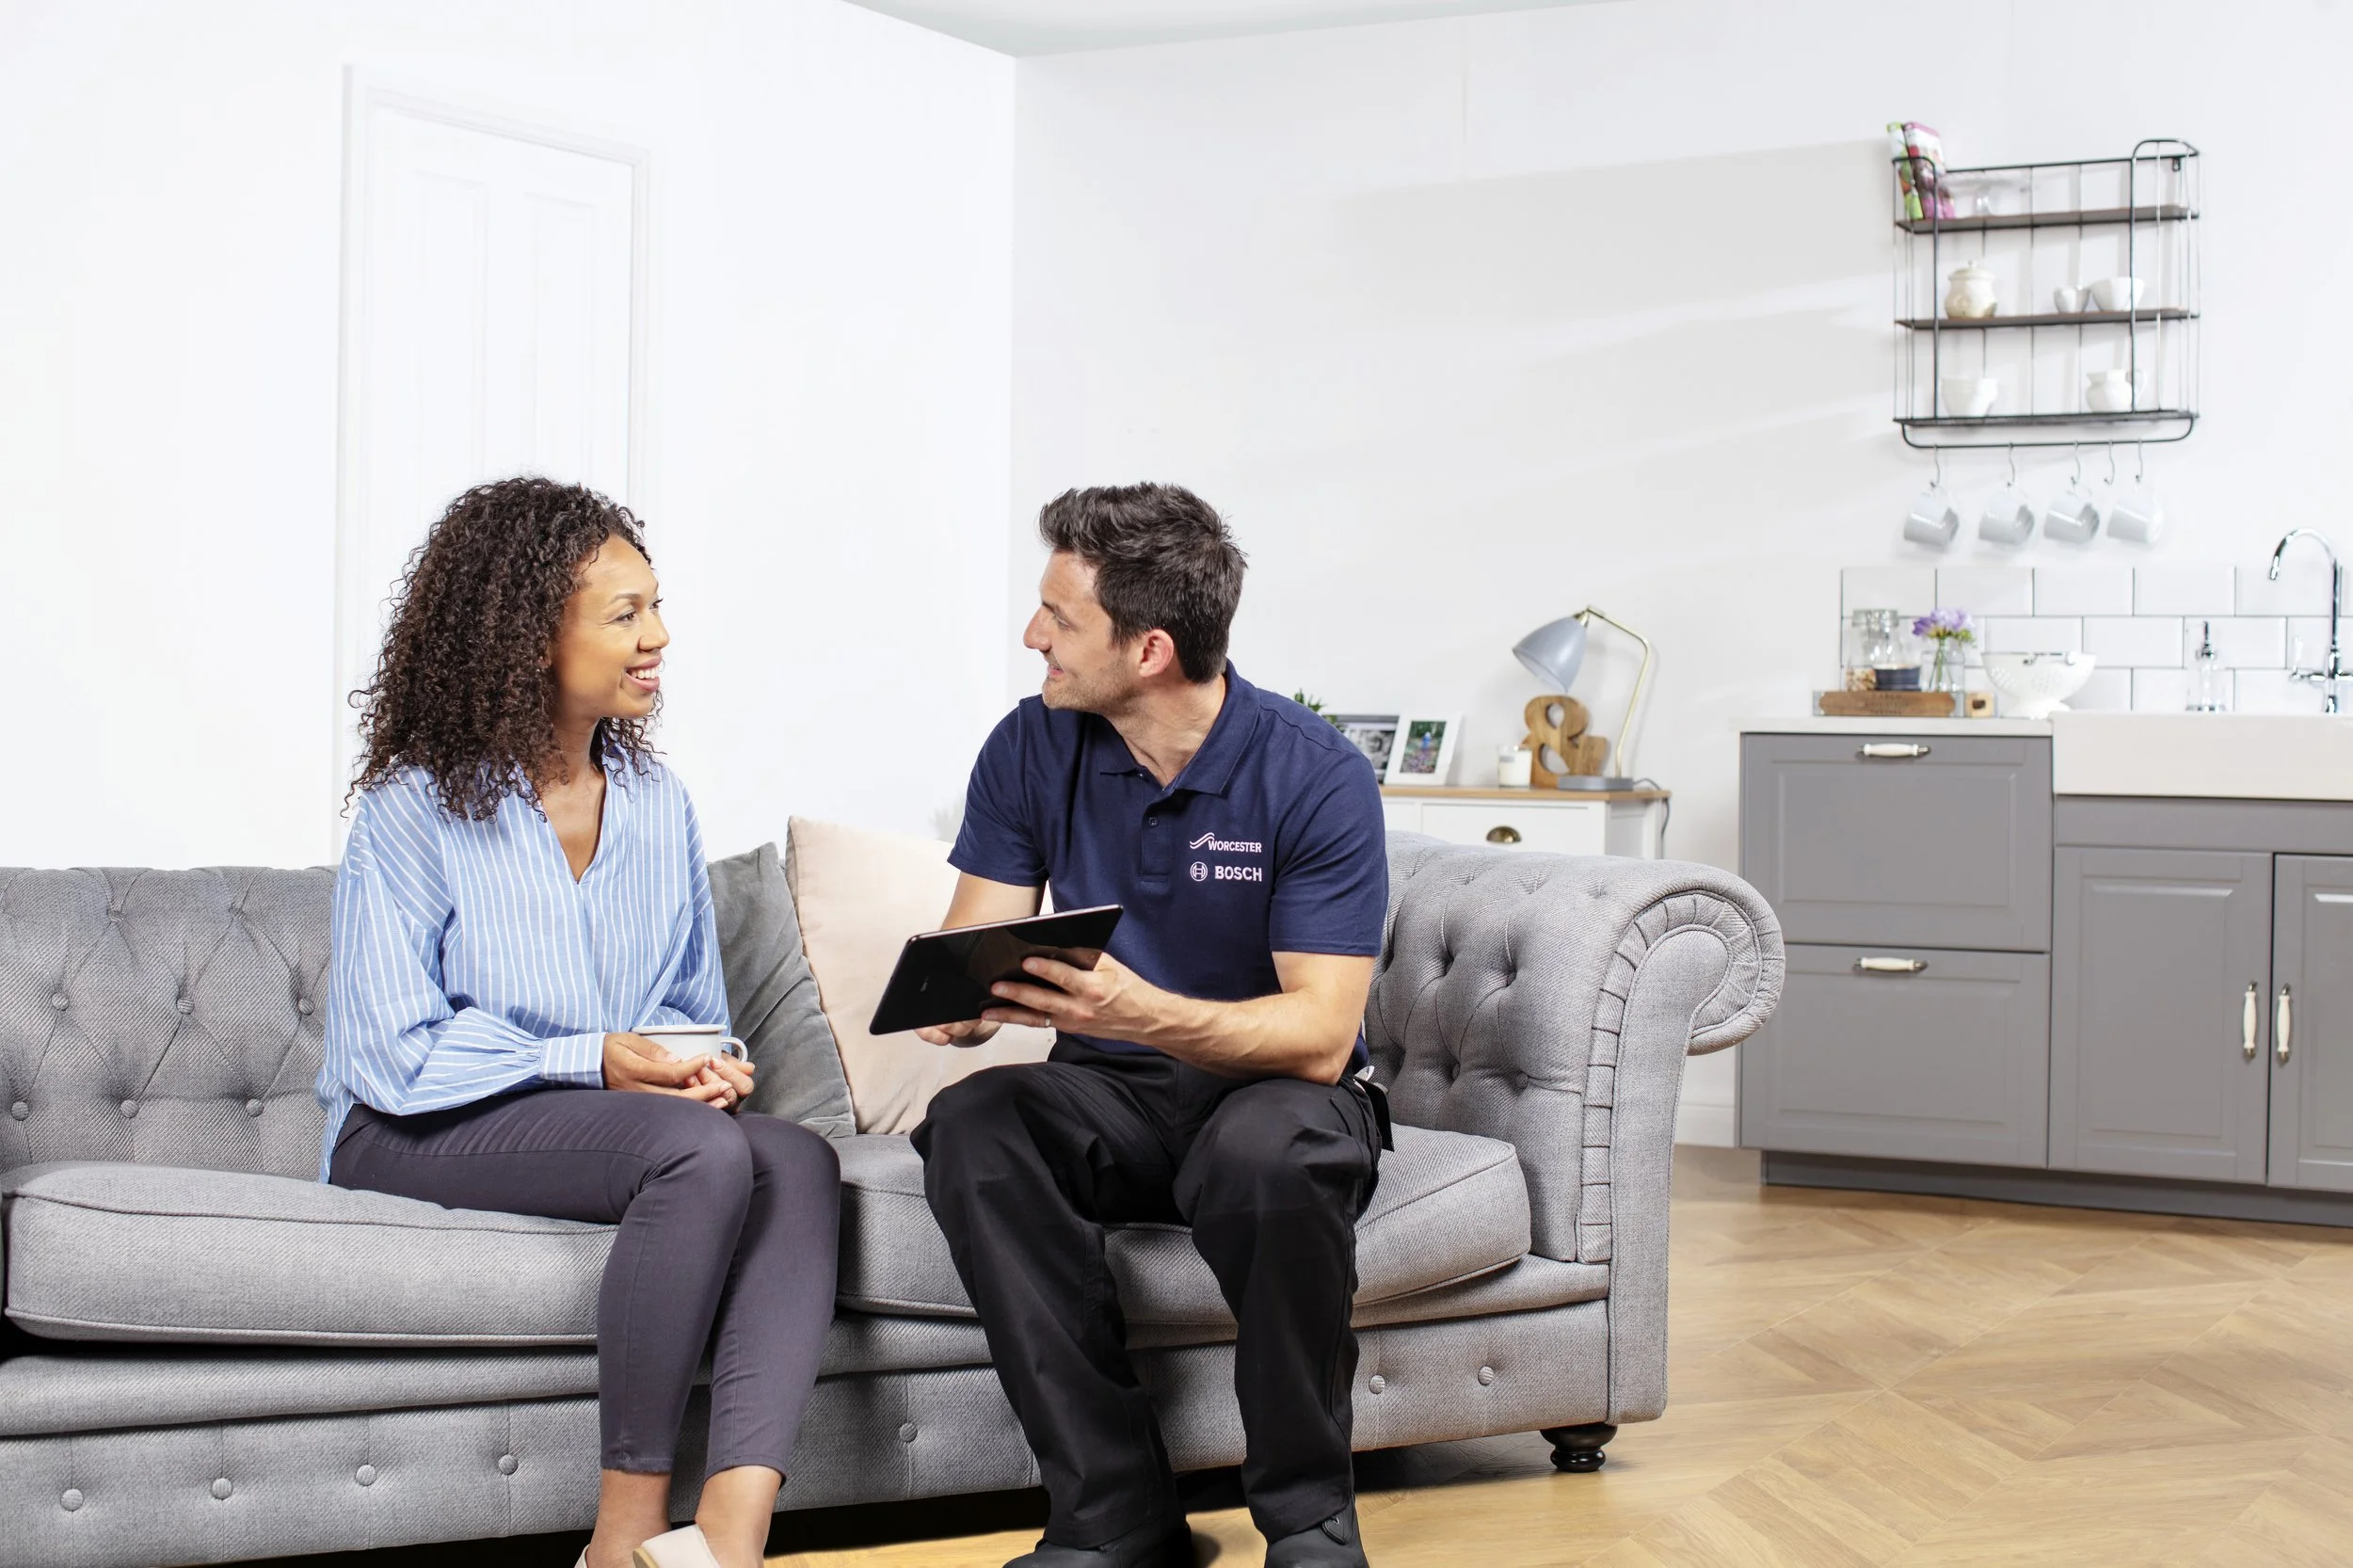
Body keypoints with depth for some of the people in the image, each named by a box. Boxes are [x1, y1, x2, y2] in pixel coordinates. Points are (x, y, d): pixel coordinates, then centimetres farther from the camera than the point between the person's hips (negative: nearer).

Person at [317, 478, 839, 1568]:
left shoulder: (658, 805, 12)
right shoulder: (417, 807, -7)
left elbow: (696, 1009, 18)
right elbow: (392, 1056, -12)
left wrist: (703, 1065, -6)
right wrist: (593, 1062, -18)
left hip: (619, 1111, 6)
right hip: (414, 1140, -6)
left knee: (797, 1160, -26)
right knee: (702, 1152, -33)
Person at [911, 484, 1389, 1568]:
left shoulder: (1317, 776, -15)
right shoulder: (1032, 750, -1)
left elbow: (1320, 1033, -22)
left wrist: (1143, 1012, -39)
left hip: (1271, 1088, -4)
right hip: (1107, 1097, 4)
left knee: (1267, 1153, -39)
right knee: (970, 1126, -28)